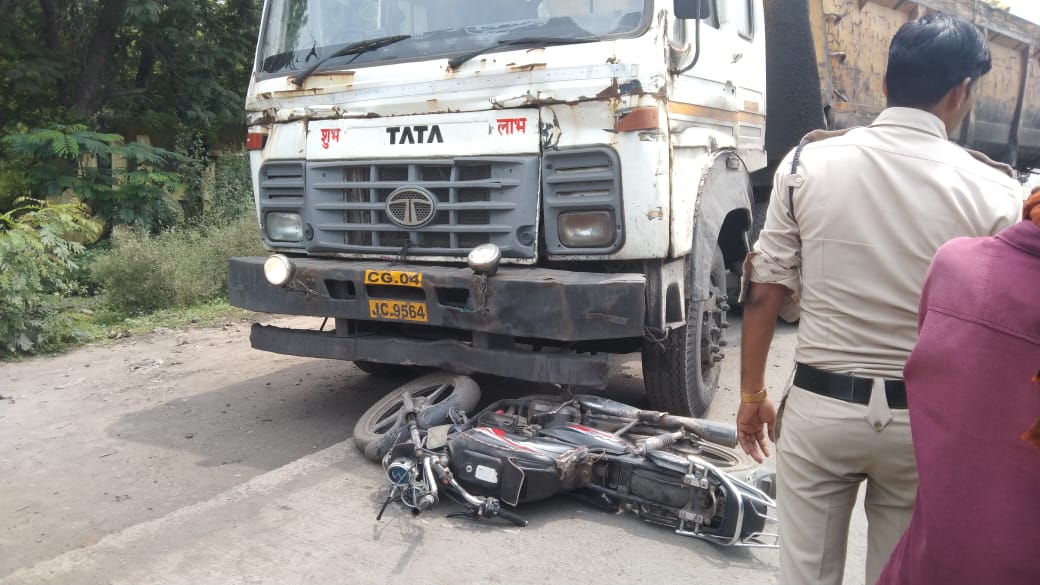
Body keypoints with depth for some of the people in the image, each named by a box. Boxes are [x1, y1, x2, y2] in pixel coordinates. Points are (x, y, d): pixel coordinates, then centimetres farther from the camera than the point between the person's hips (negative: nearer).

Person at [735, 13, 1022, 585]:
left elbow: (765, 290, -3)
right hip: (924, 420, 0)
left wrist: (752, 392, 8)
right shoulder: (992, 190, -8)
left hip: (820, 405, 0)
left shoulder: (809, 162, -6)